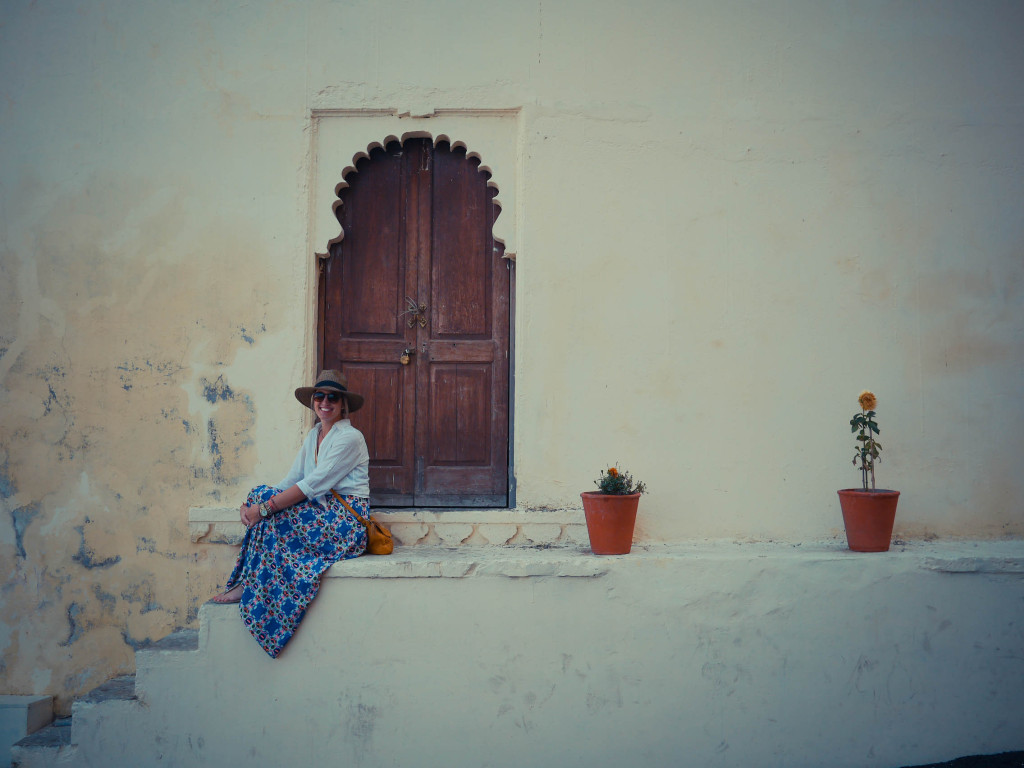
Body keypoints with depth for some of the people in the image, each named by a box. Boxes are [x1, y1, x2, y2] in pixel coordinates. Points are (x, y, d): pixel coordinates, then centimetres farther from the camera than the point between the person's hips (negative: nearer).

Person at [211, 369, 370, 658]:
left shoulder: (350, 438, -12)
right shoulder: (314, 435, 14)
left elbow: (312, 485, -21)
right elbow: (291, 481, 6)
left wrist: (264, 507, -24)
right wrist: (251, 505, -11)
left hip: (346, 524, -8)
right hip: (324, 514, 8)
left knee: (270, 511, -21)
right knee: (261, 492, -9)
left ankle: (249, 589, -10)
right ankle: (245, 582, -10)